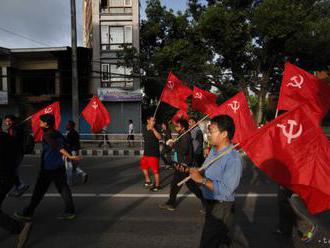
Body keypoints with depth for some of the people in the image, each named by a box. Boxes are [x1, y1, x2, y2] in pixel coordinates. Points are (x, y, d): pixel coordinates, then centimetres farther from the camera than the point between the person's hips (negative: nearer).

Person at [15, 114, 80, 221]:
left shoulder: (47, 135, -14)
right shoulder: (57, 133, 8)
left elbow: (58, 147, -25)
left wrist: (69, 156, -32)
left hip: (48, 168, -7)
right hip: (59, 167, 7)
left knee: (39, 191, 6)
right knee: (63, 188, 8)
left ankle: (28, 213, 21)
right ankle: (70, 211, 10)